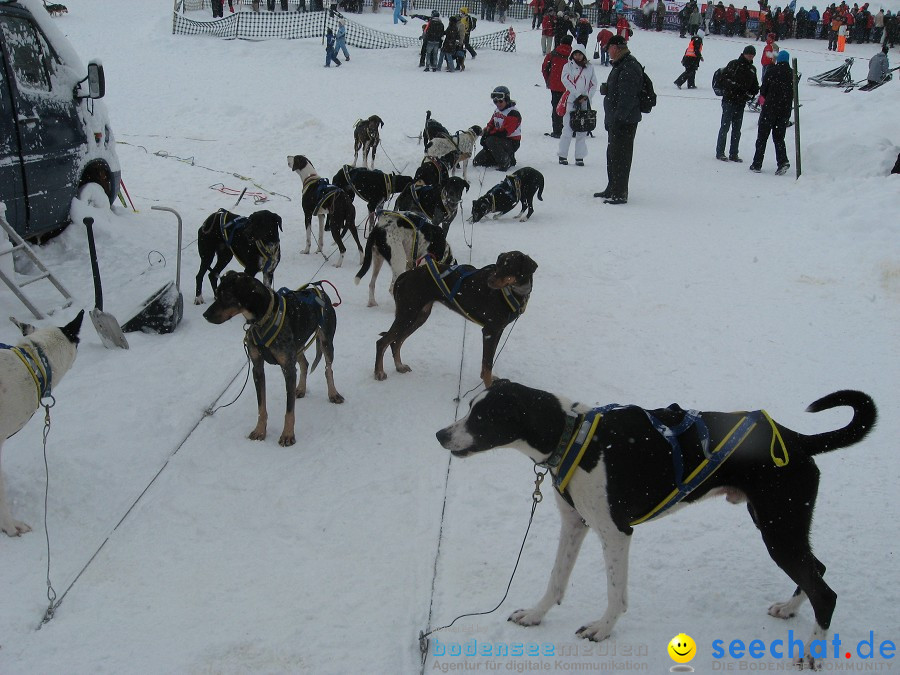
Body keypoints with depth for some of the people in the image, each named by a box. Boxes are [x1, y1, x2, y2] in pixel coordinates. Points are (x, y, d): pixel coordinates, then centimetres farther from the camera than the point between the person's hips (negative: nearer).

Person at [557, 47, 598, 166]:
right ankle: (563, 155, 2)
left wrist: (587, 97, -3)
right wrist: (578, 95, -13)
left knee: (582, 130, 2)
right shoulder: (568, 66, 4)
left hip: (584, 103, 3)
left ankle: (579, 157, 6)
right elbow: (567, 81, -6)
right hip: (571, 101, -3)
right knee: (568, 129, -6)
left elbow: (593, 84, 12)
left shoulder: (589, 68, 11)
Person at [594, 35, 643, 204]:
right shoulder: (620, 66, 15)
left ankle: (620, 194, -1)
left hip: (625, 122, -11)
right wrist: (606, 88, 11)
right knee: (612, 155, 19)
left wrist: (617, 118, -25)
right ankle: (612, 189, 30)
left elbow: (627, 98, -25)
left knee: (620, 157, -6)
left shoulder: (629, 68, -20)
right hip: (615, 120, 11)